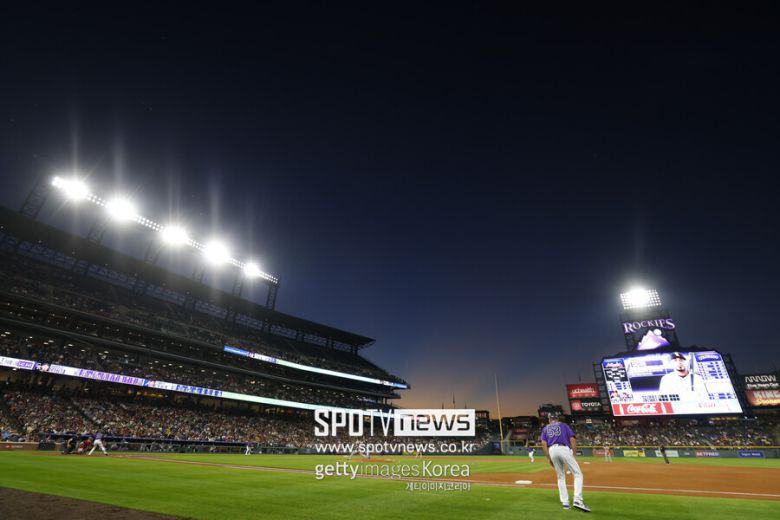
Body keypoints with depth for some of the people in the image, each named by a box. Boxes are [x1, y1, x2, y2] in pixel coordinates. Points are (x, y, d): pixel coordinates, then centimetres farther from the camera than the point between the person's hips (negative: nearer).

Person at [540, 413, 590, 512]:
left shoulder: (545, 428, 24)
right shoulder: (564, 425, 21)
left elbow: (543, 444, 10)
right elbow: (572, 439, 7)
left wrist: (548, 458, 13)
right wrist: (574, 455, 8)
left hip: (552, 450, 3)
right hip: (564, 449, -3)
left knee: (561, 477, 17)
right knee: (578, 474, 3)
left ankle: (565, 503, 13)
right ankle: (577, 500, -13)